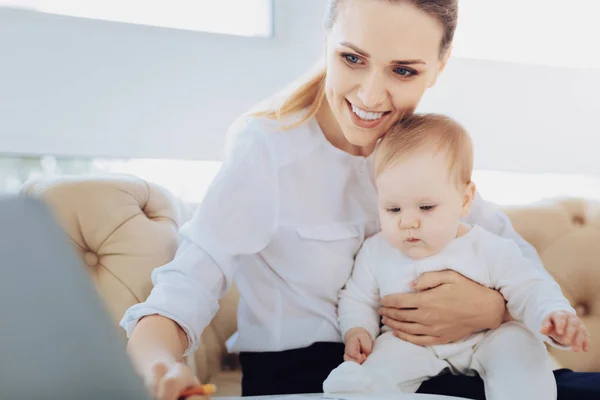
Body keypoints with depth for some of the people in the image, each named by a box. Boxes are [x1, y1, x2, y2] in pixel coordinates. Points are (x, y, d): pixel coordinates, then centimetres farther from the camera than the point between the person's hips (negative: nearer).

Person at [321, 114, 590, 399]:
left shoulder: (490, 250, -9)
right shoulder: (376, 252, -4)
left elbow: (529, 289, -7)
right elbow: (358, 299, 8)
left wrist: (554, 315, -29)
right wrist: (356, 330, -13)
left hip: (484, 340, 1)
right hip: (409, 344, 0)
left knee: (519, 344, -24)